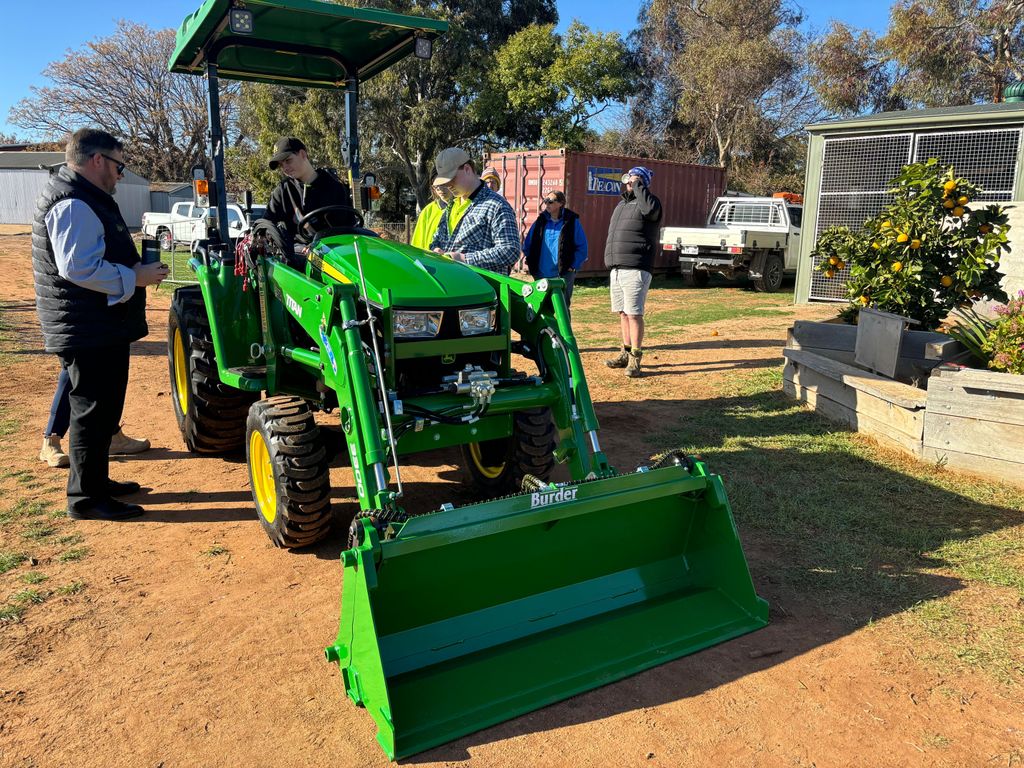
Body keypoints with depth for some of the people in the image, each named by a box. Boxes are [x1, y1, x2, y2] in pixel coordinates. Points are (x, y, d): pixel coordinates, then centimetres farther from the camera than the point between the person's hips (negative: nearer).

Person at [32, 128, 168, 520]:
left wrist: (134, 267, 15)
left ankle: (95, 480, 32)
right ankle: (85, 498, 6)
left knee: (102, 407, 19)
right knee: (93, 409, -3)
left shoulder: (85, 198, 17)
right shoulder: (74, 204, -18)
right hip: (87, 330, -11)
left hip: (101, 328, 11)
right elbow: (78, 267, -27)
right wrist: (135, 277, -20)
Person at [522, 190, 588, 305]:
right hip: (541, 274, 4)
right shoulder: (541, 221, 10)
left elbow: (582, 247, 1)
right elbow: (527, 244, 17)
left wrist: (573, 266, -6)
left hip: (563, 274, -3)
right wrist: (531, 263, 7)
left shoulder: (572, 221, 0)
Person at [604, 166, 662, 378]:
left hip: (635, 269, -8)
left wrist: (638, 186, -17)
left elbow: (650, 209, -31)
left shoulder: (647, 202, -4)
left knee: (634, 313, -9)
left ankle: (635, 359, -5)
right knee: (622, 312, 13)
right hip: (616, 268, 9)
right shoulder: (622, 204, 22)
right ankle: (626, 353, 24)